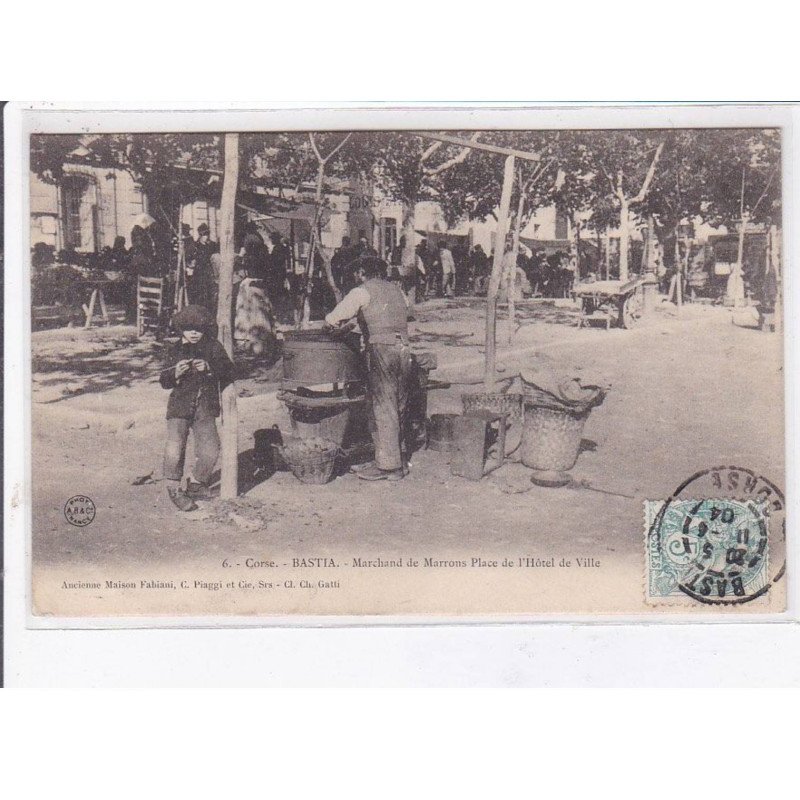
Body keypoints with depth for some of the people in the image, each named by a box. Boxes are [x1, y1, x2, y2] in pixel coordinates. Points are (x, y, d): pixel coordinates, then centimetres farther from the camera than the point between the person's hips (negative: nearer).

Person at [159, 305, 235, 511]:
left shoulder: (214, 348, 6)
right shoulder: (177, 351, 7)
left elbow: (229, 371, -3)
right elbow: (164, 382, 6)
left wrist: (209, 368, -19)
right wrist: (175, 373, -15)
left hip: (205, 408, 1)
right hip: (179, 404, -1)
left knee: (210, 449, -9)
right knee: (175, 447, -15)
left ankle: (196, 482, 17)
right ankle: (174, 489, 0)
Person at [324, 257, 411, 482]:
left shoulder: (362, 292, 0)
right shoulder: (396, 290, 20)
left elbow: (335, 318, -5)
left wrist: (330, 321, 20)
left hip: (381, 349, -6)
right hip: (404, 349, 7)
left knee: (383, 407, -4)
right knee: (399, 407, 11)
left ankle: (387, 465, -4)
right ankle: (396, 461, 18)